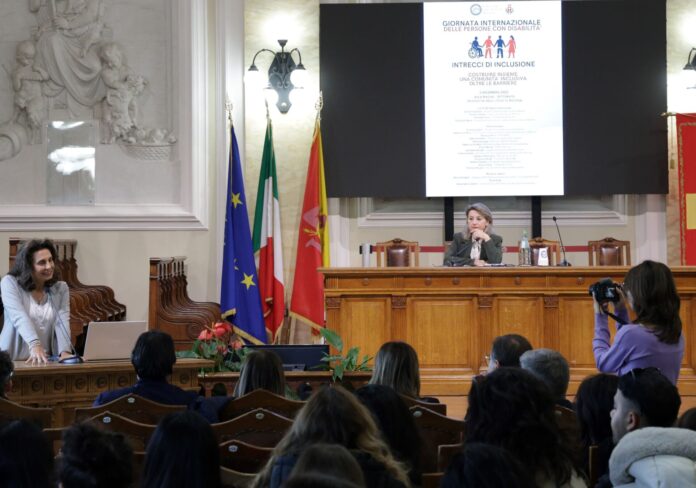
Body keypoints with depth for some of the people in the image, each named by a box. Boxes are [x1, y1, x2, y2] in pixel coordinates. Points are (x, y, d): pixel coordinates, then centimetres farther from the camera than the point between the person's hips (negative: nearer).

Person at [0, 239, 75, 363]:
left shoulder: (61, 288, 10)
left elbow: (62, 321, -3)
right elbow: (19, 316, -15)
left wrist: (65, 352, -23)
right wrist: (35, 345, -32)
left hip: (46, 361, 2)